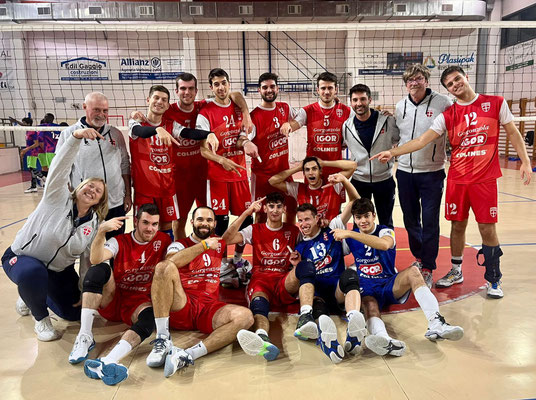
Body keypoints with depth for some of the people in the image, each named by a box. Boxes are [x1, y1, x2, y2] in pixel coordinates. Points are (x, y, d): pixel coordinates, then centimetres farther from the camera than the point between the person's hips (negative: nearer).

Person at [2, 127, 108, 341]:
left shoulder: (94, 224, -6)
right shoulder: (58, 199, -18)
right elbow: (59, 169, -35)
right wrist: (76, 137, -50)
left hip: (58, 270, 5)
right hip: (21, 258, -5)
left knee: (75, 312, 4)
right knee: (33, 273, -40)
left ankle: (32, 297, 32)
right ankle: (41, 320, -9)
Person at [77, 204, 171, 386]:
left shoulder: (163, 240, 0)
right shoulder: (120, 241, -5)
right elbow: (96, 259, -24)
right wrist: (101, 231, -41)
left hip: (139, 302, 0)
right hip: (111, 299, 0)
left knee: (151, 316, -34)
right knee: (99, 269, -27)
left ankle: (106, 363, -53)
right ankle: (85, 336, -27)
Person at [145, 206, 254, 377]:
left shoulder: (219, 245, 25)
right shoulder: (180, 245, 11)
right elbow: (171, 261, -12)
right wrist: (205, 245, -10)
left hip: (209, 309, 2)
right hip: (180, 307, -2)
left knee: (245, 316, -28)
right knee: (164, 267, -29)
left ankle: (188, 355, -40)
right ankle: (163, 339, -29)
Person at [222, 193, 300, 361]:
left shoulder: (293, 231, 20)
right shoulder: (255, 230, 18)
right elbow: (227, 239, 2)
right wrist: (246, 212, 0)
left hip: (286, 282, 1)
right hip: (260, 278, 0)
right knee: (258, 302, -38)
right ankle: (263, 340, -69)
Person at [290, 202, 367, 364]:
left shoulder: (332, 230, 19)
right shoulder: (300, 247, 22)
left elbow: (353, 203, 11)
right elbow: (298, 280, 19)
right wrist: (297, 266, 2)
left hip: (338, 291, -1)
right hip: (315, 293, 1)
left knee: (350, 274, -34)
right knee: (304, 267, -28)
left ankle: (354, 331, -61)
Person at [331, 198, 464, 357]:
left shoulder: (385, 231, -4)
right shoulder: (351, 238, 8)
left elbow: (384, 244, -30)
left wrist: (349, 234, -33)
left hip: (390, 285, 0)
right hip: (367, 289, 0)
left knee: (413, 271, -30)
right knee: (369, 305, -36)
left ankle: (436, 325, -43)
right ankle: (385, 340, -69)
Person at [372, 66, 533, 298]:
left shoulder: (496, 103, 2)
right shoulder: (447, 115, 3)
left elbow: (512, 133, 8)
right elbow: (423, 139, -4)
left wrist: (525, 161, 1)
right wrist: (392, 152, -15)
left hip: (485, 179, -2)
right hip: (456, 178, 2)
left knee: (487, 228, 0)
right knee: (457, 225, 9)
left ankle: (494, 280, 18)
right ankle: (456, 272, 28)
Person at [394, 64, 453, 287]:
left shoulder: (443, 103, -7)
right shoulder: (400, 107, 7)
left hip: (431, 173, -4)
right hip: (405, 172, 5)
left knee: (430, 221, -3)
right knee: (410, 220, 13)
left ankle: (427, 269, 10)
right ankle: (419, 258, 34)